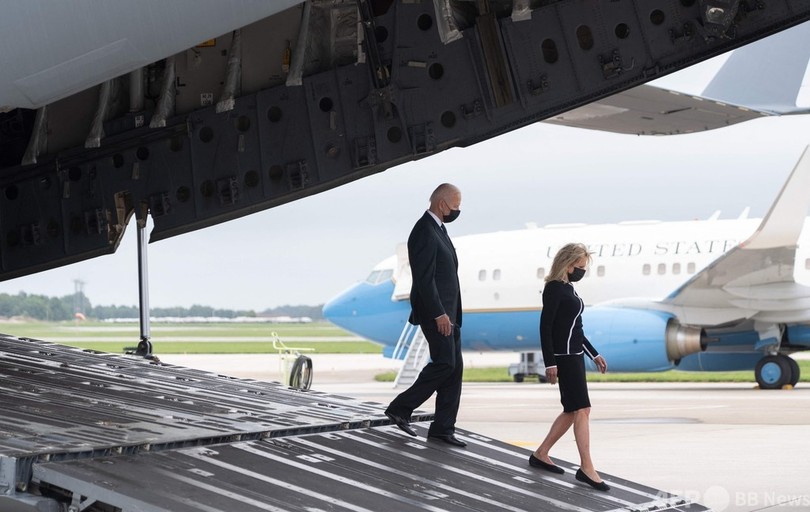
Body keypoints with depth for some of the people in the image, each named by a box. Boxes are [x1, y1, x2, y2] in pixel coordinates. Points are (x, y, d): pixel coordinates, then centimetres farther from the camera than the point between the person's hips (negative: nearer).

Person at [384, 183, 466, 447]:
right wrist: (438, 314, -23)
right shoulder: (424, 232, -16)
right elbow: (424, 277, -21)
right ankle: (401, 408, 0)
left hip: (447, 311, 10)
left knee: (454, 367, 6)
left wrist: (448, 312, 20)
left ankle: (443, 427, 9)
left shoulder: (438, 229, 16)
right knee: (444, 363, -12)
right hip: (435, 311, -10)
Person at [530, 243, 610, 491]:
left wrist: (594, 354, 23)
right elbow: (545, 326, -16)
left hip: (575, 355, 10)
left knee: (572, 411, 12)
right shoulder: (554, 288, -12)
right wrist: (550, 362, -20)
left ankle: (541, 454, 20)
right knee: (582, 409, -12)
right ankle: (586, 468, -12)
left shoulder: (568, 289, 15)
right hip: (563, 356, -10)